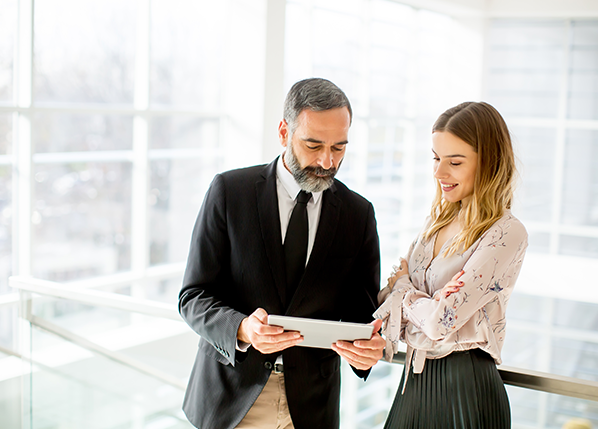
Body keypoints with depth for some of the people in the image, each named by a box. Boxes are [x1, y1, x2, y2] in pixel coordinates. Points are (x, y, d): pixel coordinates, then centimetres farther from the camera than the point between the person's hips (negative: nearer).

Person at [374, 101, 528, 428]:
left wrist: (401, 283, -5)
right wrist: (371, 336, -15)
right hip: (415, 378, 7)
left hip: (465, 388, -7)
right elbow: (395, 290, 6)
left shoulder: (506, 233, -18)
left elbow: (441, 320, -23)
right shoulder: (439, 219, 7)